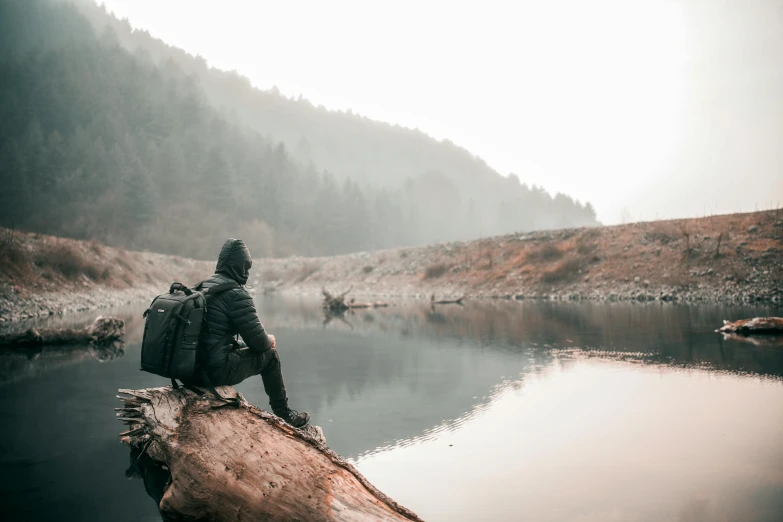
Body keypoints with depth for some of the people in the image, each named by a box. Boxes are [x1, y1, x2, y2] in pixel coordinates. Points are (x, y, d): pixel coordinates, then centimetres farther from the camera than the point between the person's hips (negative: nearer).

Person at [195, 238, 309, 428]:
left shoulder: (202, 287, 9)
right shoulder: (236, 294, -16)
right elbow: (258, 341, -14)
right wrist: (269, 341, 9)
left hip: (192, 369, 8)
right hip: (216, 371, -8)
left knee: (241, 346, 29)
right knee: (269, 355, 9)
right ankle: (283, 413, 24)